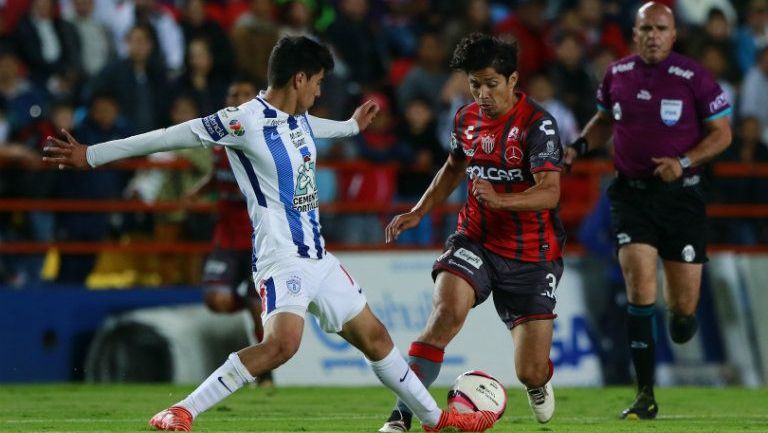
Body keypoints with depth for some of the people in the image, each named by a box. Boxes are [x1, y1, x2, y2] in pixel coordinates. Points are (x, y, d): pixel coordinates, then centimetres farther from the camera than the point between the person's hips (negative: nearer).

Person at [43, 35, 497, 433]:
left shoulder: (296, 118, 10)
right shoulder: (246, 120, -16)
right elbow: (177, 135, -16)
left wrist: (352, 125, 57)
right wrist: (92, 155, -16)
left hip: (318, 257, 9)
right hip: (282, 258, -9)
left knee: (373, 335, 17)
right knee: (282, 343, -30)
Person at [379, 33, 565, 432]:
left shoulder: (538, 124, -16)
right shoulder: (466, 118, 3)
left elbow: (550, 192, -26)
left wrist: (499, 200, -42)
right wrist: (418, 212, 15)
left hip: (532, 256, -3)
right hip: (475, 241, 3)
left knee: (531, 374, -3)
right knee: (446, 311, -29)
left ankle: (538, 381, 38)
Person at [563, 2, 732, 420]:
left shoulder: (694, 78, -7)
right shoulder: (617, 74, 3)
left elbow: (722, 133, -3)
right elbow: (604, 120, 21)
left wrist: (683, 161, -17)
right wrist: (579, 147, 2)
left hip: (681, 194, -1)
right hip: (631, 194, 1)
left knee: (684, 304, 1)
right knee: (640, 288, -14)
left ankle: (681, 319, 43)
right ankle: (645, 397, -10)